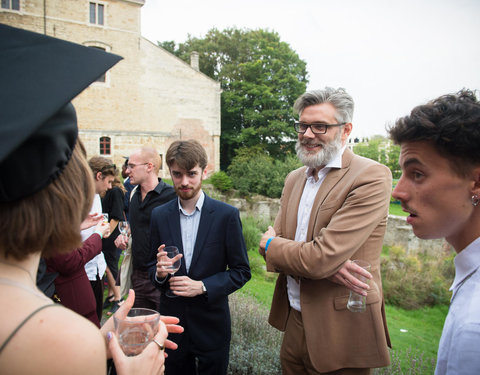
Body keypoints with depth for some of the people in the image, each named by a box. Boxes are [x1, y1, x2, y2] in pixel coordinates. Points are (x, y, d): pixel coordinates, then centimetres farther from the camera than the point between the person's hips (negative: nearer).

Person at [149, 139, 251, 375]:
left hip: (211, 323, -2)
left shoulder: (227, 215, -10)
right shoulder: (159, 215, -1)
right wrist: (159, 273, -15)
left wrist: (202, 286, -19)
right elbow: (152, 268, 8)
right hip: (172, 321, 3)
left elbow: (241, 271, -7)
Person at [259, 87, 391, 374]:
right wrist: (325, 266, -19)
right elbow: (273, 241, 0)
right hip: (293, 322, 6)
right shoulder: (294, 178, 7)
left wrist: (271, 244, -7)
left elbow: (320, 258, -26)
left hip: (341, 330, -6)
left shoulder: (372, 177, -18)